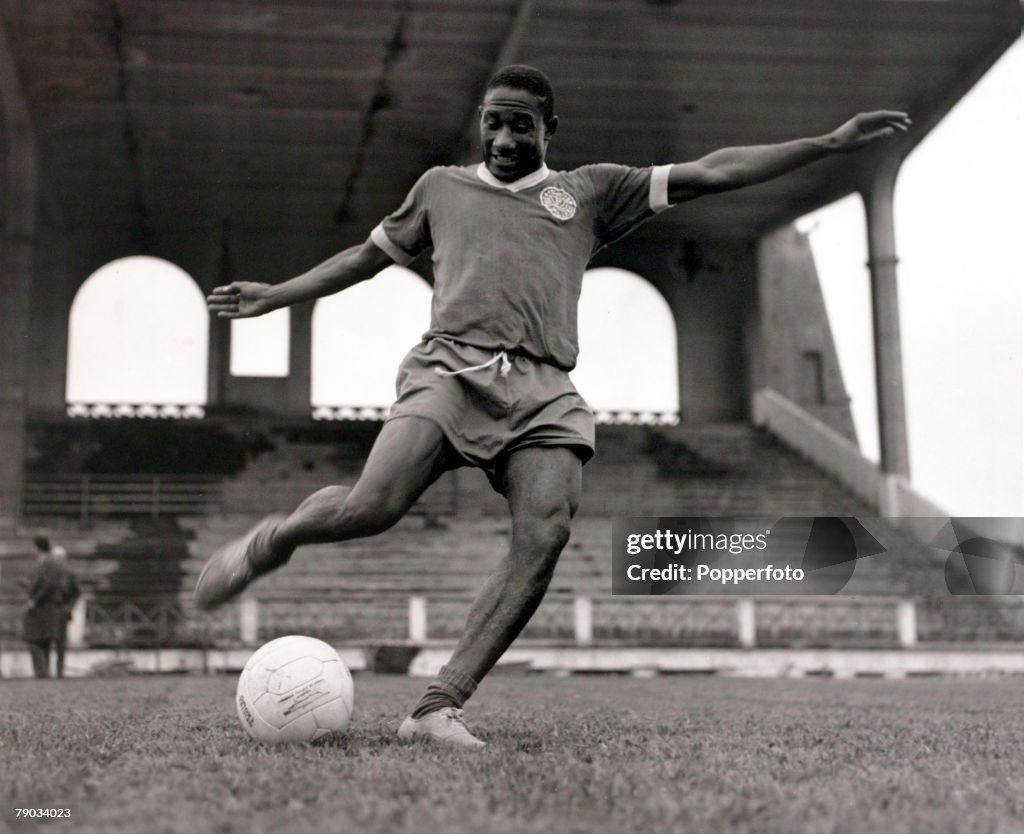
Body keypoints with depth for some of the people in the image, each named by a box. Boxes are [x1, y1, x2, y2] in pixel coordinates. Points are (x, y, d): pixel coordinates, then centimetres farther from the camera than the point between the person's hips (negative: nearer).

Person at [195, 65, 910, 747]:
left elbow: (711, 173, 16)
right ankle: (270, 541, 7)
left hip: (544, 390, 1)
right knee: (370, 509, -25)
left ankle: (438, 708, -19)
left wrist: (830, 143, 12)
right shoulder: (443, 187, 23)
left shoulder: (590, 192, 20)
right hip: (451, 368, -1)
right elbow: (370, 255, 35)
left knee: (545, 538, -23)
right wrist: (275, 296, 36)